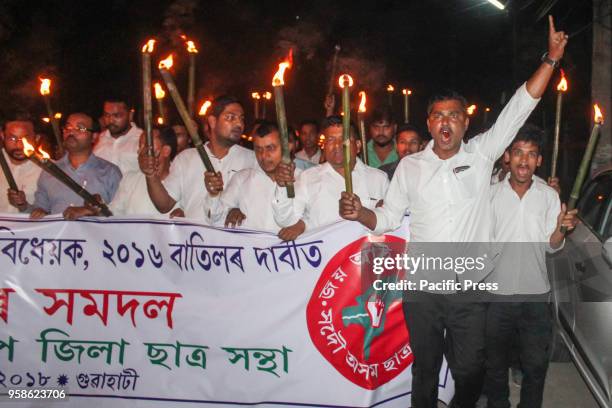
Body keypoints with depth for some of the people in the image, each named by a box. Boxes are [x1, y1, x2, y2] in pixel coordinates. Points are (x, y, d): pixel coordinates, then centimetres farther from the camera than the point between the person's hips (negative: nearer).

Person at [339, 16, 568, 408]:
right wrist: (360, 213, -14)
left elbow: (520, 107, -3)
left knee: (470, 371, 10)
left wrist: (551, 58, -7)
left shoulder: (481, 154, 0)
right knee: (425, 368, 15)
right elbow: (388, 218, 6)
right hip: (421, 288, 1)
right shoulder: (409, 166, 4)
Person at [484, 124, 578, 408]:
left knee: (536, 365, 11)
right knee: (495, 363, 15)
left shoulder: (549, 195, -1)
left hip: (535, 293, 1)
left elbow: (551, 246, 0)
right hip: (496, 292, 0)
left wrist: (561, 228, -19)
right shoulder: (491, 194, -4)